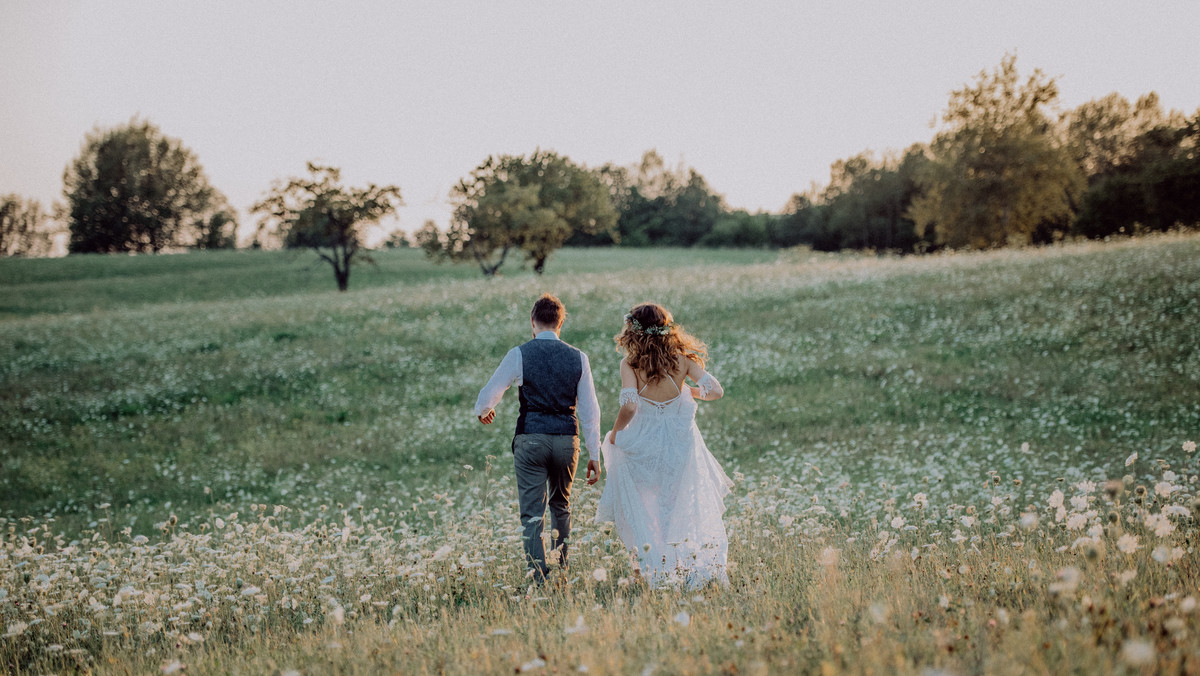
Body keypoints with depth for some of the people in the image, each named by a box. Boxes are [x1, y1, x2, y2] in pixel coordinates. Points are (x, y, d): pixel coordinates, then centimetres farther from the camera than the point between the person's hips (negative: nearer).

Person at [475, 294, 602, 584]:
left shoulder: (520, 354, -5)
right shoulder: (578, 357, 3)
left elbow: (489, 394, 3)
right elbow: (590, 410, 4)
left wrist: (482, 411, 27)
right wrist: (594, 455, 10)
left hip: (531, 438, -3)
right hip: (567, 439, 3)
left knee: (532, 513, 1)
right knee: (561, 505, 23)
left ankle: (540, 579, -5)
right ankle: (562, 570, 28)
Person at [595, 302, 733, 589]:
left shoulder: (630, 364, -12)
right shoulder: (682, 359, -4)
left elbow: (629, 406, -24)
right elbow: (715, 390, -9)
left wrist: (615, 433, -5)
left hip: (644, 445, -2)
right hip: (681, 444, 2)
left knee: (645, 515, 15)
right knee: (694, 509, 17)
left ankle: (659, 573, 14)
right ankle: (708, 568, 12)